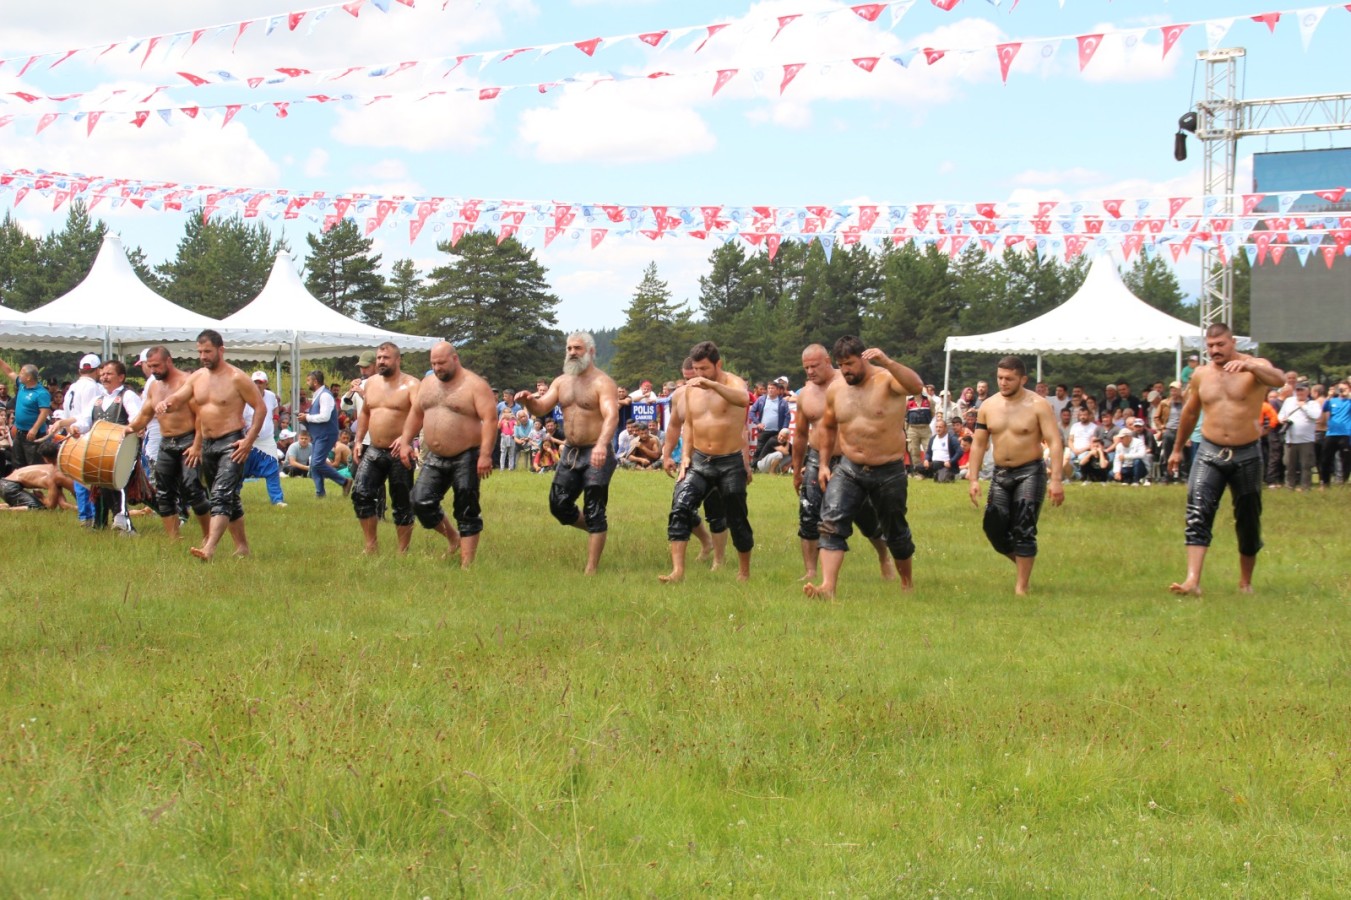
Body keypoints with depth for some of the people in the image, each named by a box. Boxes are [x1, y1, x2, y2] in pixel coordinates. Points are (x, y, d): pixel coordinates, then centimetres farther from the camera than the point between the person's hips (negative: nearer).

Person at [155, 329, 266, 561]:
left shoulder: (236, 378, -9)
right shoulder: (197, 378, 10)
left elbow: (260, 408, -8)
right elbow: (178, 399, 5)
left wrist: (249, 440, -16)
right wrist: (165, 403, -20)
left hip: (231, 444, -8)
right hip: (207, 445, 8)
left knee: (220, 496, -19)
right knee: (229, 499, 14)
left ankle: (209, 548, -31)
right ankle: (242, 546, 23)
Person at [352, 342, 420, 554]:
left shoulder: (410, 385, -9)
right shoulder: (371, 382, 12)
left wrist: (406, 437, -39)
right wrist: (358, 440, 15)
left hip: (399, 452, -6)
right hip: (373, 450, 6)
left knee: (402, 504, 2)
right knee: (361, 494, -8)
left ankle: (403, 552, 11)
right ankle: (371, 546, 0)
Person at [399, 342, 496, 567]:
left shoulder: (474, 385, -11)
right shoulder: (427, 384, 10)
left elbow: (490, 419, -18)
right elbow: (415, 414, 19)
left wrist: (485, 455, -26)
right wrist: (405, 442, 8)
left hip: (465, 459, -6)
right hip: (434, 458, 6)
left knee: (466, 512, -3)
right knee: (421, 502, -4)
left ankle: (466, 564, 2)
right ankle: (452, 537, 21)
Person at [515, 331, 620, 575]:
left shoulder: (603, 383, -12)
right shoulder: (562, 381, 10)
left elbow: (612, 416, -26)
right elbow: (540, 408, 4)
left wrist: (601, 445, -43)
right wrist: (528, 401, -20)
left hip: (596, 454, -7)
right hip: (570, 452, 7)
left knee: (594, 512, -5)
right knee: (559, 505, 8)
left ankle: (591, 569, -2)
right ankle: (595, 530, 33)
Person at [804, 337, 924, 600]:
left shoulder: (888, 380, -12)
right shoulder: (836, 389, 3)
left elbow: (916, 386, -35)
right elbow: (827, 427, 19)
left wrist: (887, 362, -47)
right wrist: (824, 464, 13)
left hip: (889, 471, -3)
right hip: (848, 469, 3)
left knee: (896, 533, 13)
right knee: (832, 524, -18)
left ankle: (908, 582, 37)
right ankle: (827, 586, -26)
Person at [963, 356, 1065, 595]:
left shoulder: (1037, 405, -10)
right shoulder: (988, 406, 4)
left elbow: (1055, 443, -14)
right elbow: (978, 444, 8)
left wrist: (1056, 479, -23)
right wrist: (973, 479, 0)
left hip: (1029, 472, -5)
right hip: (1000, 474, 5)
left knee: (1024, 530, -9)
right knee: (994, 528, 2)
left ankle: (1022, 585, -2)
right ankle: (1023, 563, 26)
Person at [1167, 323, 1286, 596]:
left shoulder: (1254, 367, -6)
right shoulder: (1200, 375, 6)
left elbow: (1279, 380, -29)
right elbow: (1190, 413, 21)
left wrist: (1248, 366, -46)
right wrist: (1177, 448, 30)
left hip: (1247, 455, -1)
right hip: (1209, 453, 2)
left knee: (1248, 521, 9)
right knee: (1198, 513, -18)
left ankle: (1245, 582, 28)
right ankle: (1192, 580, -28)